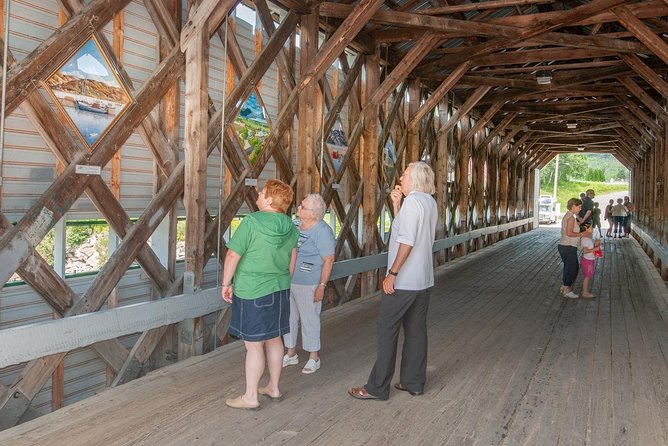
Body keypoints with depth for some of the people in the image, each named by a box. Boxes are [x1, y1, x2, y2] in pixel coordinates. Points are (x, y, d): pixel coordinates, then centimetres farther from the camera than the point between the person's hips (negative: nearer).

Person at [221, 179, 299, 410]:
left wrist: (226, 284, -2)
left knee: (253, 344, 1)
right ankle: (273, 388, 30)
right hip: (280, 291, 7)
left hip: (253, 293, -7)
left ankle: (250, 397, 12)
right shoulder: (290, 227, 3)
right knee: (274, 339, 17)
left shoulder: (251, 222, -16)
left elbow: (232, 256, -14)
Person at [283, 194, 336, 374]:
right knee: (289, 318, 15)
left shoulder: (322, 231, -15)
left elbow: (329, 260, -15)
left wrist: (322, 286, -17)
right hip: (288, 281, 7)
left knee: (309, 320, 4)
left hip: (308, 285, -7)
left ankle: (313, 358, 20)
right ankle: (291, 354, 32)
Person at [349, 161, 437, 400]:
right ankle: (414, 382, 20)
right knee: (416, 329, 12)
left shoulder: (412, 201, -15)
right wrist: (396, 203, 10)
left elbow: (407, 241, -21)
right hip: (423, 280, 9)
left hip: (402, 281, -9)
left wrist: (392, 273, -18)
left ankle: (377, 387, 5)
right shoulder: (430, 202, 12)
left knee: (387, 331, -1)